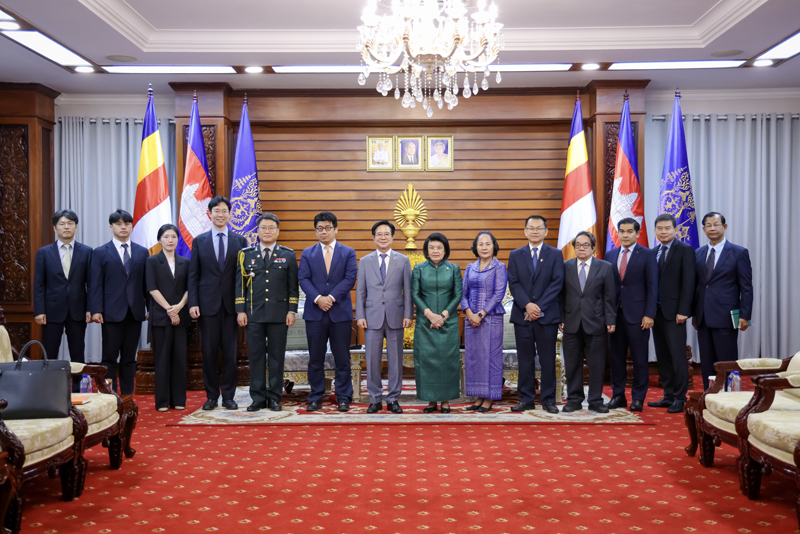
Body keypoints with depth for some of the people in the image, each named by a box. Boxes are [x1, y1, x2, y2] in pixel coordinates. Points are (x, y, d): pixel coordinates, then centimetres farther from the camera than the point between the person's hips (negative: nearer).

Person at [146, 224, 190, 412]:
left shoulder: (185, 262, 12)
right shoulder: (152, 261, 4)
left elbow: (188, 288, 6)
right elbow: (152, 288, -5)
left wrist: (179, 306, -11)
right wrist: (169, 309, -12)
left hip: (181, 316, 3)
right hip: (160, 316, -2)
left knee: (180, 358, 3)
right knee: (162, 358, 0)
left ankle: (179, 400, 9)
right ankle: (162, 401, 7)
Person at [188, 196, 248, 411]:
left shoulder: (240, 240, 6)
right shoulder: (199, 241, 6)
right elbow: (193, 275, 4)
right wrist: (193, 303, -5)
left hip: (231, 304, 0)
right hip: (208, 304, 0)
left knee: (230, 353, 4)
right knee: (209, 353, 4)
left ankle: (228, 396, 14)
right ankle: (212, 396, 16)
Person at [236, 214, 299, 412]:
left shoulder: (288, 255, 8)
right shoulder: (246, 254, 9)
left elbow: (293, 286, 6)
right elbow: (240, 284, 8)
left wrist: (292, 311, -2)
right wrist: (240, 310, 0)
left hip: (279, 314, 0)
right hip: (253, 314, 1)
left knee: (277, 357, 3)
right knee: (256, 356, 3)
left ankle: (274, 398, 11)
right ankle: (258, 398, 11)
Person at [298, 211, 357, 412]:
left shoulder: (348, 253, 7)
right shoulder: (307, 253, 10)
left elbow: (350, 279, -4)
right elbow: (303, 279, 0)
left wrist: (332, 297, -14)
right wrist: (318, 298, -15)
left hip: (340, 312, -1)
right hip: (315, 313, 1)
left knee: (342, 358, 3)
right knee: (315, 358, 5)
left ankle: (343, 397, 11)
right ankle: (315, 397, 15)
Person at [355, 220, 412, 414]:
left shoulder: (403, 260, 7)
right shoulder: (365, 261, 8)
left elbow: (407, 289, 4)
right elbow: (360, 291, 7)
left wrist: (408, 315, -3)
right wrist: (360, 316, -1)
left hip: (395, 317, 0)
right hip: (372, 317, 0)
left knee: (395, 360, 4)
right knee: (372, 360, 2)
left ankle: (393, 399, 14)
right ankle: (375, 399, 13)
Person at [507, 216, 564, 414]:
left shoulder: (555, 254, 6)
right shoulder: (516, 255, 10)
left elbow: (557, 283, -3)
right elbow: (513, 283, 1)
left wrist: (539, 307, -12)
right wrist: (527, 305, -14)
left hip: (547, 315, -1)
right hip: (522, 315, 1)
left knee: (548, 360, 3)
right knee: (525, 360, 6)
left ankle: (548, 400, 11)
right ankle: (526, 399, 13)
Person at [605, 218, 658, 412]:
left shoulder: (647, 255, 0)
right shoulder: (610, 255, 12)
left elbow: (652, 286, -4)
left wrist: (649, 314, -11)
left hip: (637, 314, -4)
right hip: (615, 313, 4)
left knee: (639, 358, 1)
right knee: (616, 356, 8)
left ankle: (638, 398, 10)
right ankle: (618, 395, 17)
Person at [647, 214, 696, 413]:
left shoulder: (685, 250, -4)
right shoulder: (653, 252, 15)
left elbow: (688, 283, -10)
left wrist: (682, 311, -16)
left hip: (674, 312, -6)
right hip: (656, 311, 6)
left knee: (677, 356, -4)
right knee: (662, 357, 10)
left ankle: (679, 398, 3)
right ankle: (668, 396, 17)